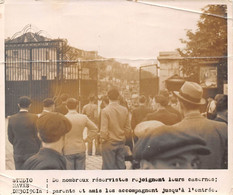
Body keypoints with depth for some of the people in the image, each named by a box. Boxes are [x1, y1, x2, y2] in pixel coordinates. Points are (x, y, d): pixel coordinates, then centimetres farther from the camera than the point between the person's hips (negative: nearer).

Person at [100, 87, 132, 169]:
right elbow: (128, 129, 4)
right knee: (121, 165, 12)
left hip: (109, 143, -4)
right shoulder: (125, 110, -1)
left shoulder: (105, 111, -15)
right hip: (121, 142, 4)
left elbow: (104, 131, -17)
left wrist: (102, 139, 1)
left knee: (109, 166, 2)